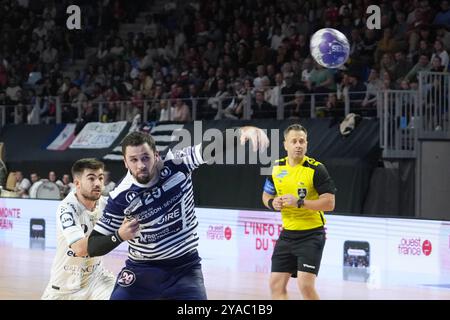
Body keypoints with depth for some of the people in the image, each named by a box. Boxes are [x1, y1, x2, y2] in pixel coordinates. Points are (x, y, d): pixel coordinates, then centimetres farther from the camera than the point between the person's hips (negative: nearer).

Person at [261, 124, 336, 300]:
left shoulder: (316, 169, -12)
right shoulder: (276, 168, 4)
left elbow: (329, 203, -15)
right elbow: (266, 195, 18)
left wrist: (299, 202, -24)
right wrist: (272, 203, -6)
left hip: (311, 234, -6)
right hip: (287, 233, 6)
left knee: (306, 285, -15)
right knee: (276, 284, 5)